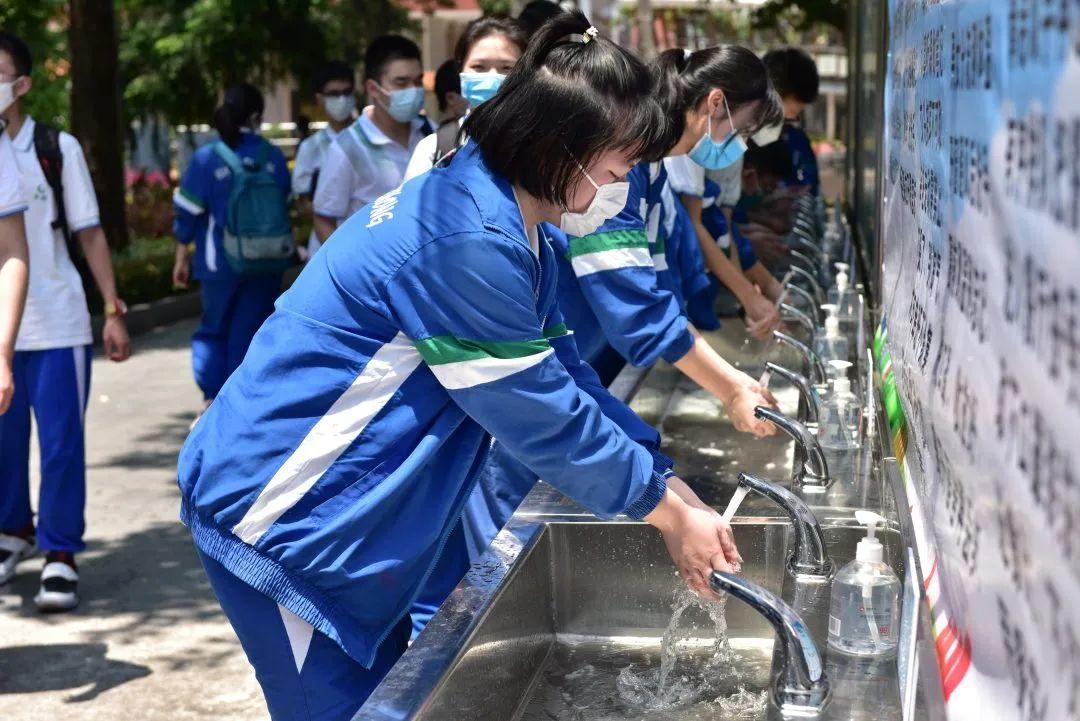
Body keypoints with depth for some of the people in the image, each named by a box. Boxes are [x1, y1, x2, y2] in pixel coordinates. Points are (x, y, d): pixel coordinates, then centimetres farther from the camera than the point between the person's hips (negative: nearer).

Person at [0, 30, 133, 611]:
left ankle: (59, 557, 9)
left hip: (56, 325, -2)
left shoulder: (57, 148, -1)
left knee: (62, 443, -1)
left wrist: (113, 310, -1)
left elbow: (89, 233, 2)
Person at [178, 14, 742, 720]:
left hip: (345, 516, 10)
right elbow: (545, 415, -21)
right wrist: (667, 511, -9)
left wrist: (673, 489, 2)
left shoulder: (506, 223, 5)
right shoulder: (468, 240, -27)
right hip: (280, 518, -10)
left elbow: (568, 376, 8)